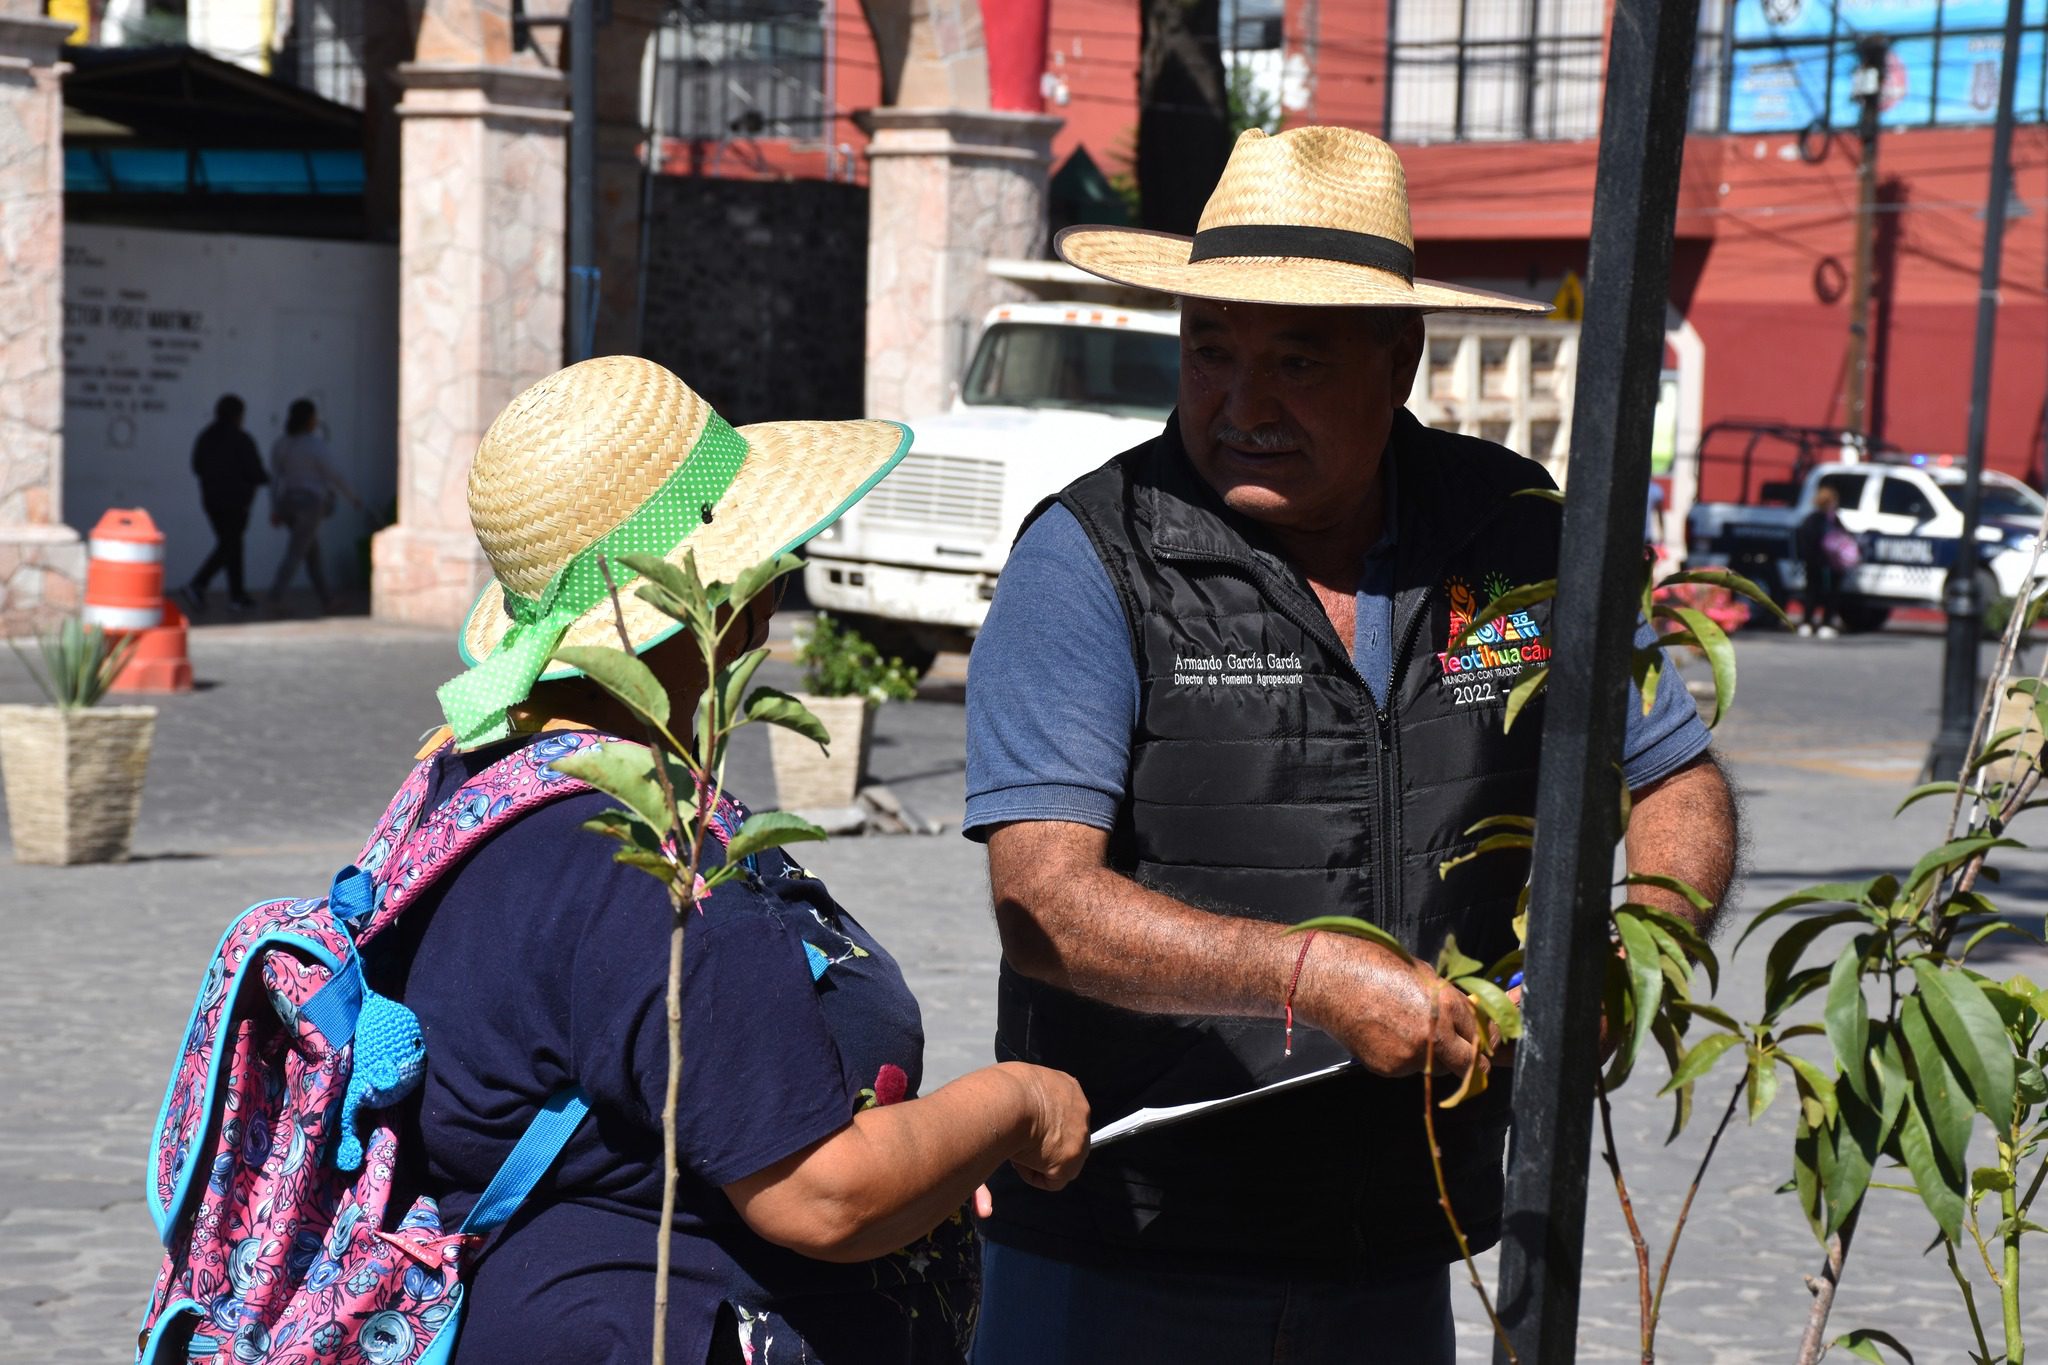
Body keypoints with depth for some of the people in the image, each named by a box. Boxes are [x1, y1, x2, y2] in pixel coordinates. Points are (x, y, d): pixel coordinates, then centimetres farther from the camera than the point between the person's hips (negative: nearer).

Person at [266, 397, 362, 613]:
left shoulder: (280, 445, 5)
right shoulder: (316, 445, -13)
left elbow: (275, 478, 5)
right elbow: (333, 476, -9)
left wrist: (275, 510, 8)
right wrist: (353, 498, 3)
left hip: (287, 501, 7)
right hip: (311, 501, -7)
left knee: (312, 553, 15)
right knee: (295, 554, -9)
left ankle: (327, 601, 19)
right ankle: (276, 599, -19)